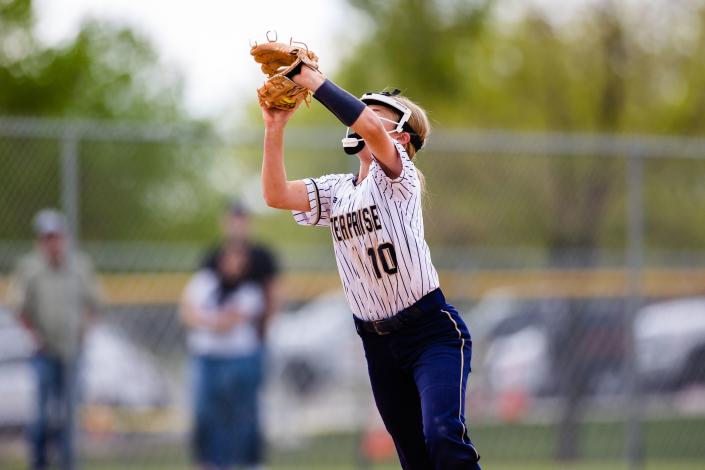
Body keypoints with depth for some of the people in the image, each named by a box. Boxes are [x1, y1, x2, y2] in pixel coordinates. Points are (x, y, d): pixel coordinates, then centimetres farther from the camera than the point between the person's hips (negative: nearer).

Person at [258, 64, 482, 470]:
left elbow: (369, 127, -27)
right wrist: (276, 128, -11)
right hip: (378, 341, 6)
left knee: (443, 437, -27)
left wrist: (312, 79, -24)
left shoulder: (397, 178, -7)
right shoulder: (335, 192, 11)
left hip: (432, 330, -6)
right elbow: (276, 195, -4)